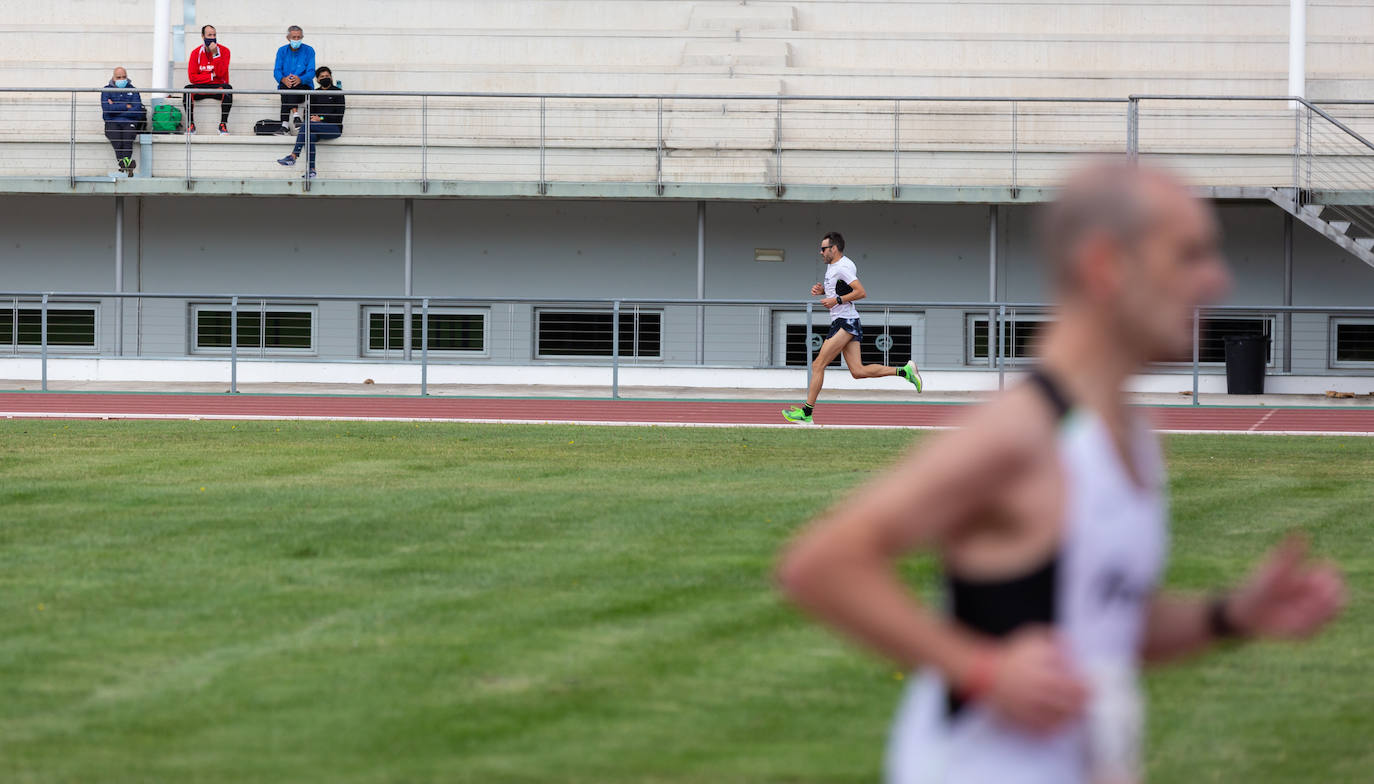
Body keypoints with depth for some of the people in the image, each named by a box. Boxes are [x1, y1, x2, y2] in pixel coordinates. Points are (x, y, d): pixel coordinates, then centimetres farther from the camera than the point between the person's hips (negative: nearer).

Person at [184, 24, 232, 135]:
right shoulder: (196, 53, 1)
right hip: (200, 88, 1)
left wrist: (215, 54, -20)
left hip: (218, 86, -1)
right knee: (187, 90, -30)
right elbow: (192, 77, -5)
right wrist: (212, 76, -10)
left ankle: (223, 124, -29)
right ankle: (190, 125, -24)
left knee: (228, 89, -34)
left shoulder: (224, 51, -2)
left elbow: (220, 73, -14)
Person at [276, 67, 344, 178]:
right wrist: (312, 117, -8)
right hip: (318, 127, 4)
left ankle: (293, 156, -34)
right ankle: (311, 170, -39)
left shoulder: (337, 92, 4)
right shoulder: (315, 94, 18)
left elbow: (339, 115, -4)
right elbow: (310, 111, 15)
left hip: (334, 128, -4)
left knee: (306, 125, -30)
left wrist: (321, 118, -12)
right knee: (310, 136, -33)